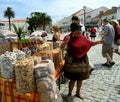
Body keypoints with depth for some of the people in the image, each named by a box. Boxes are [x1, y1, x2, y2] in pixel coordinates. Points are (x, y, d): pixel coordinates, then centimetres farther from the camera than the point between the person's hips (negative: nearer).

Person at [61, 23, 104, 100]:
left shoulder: (83, 37, 0)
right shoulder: (69, 38, -14)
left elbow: (90, 43, 14)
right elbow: (62, 47, -19)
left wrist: (99, 42, 7)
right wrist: (65, 41, -37)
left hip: (83, 60, 5)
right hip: (73, 61, -5)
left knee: (81, 78, 16)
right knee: (73, 79, 3)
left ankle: (78, 92, 38)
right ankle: (69, 93, 28)